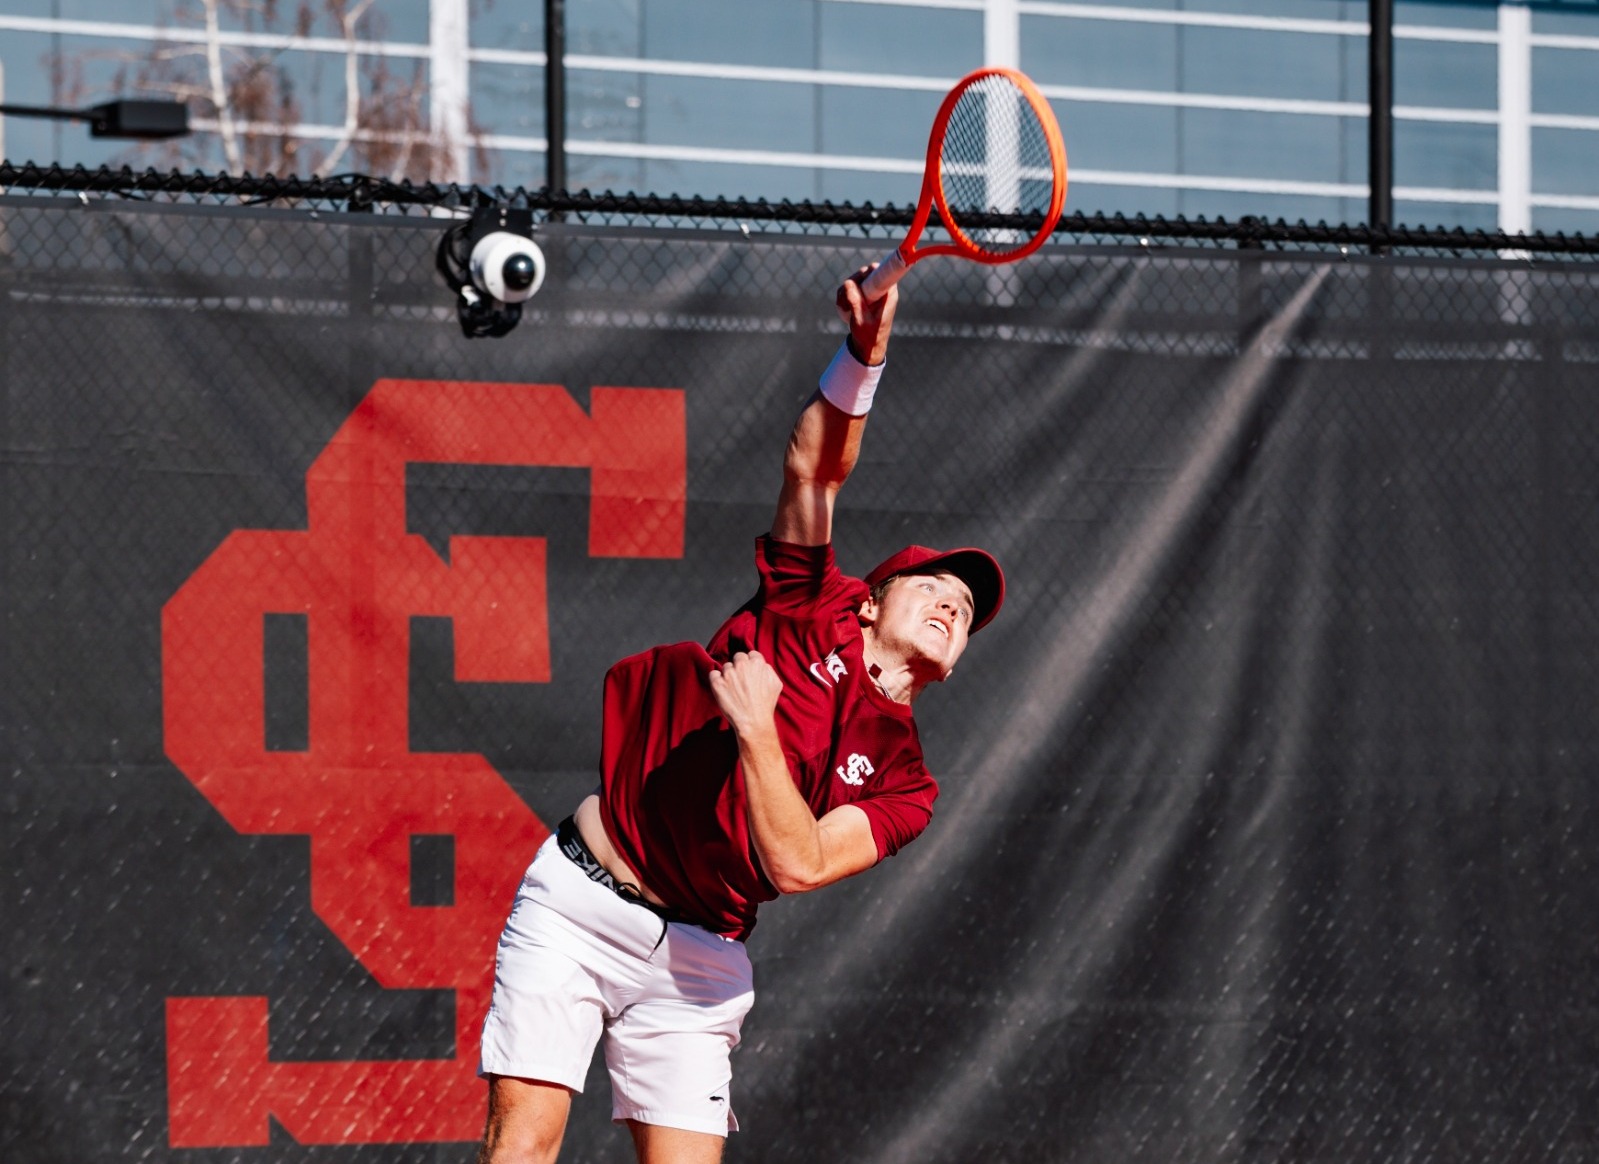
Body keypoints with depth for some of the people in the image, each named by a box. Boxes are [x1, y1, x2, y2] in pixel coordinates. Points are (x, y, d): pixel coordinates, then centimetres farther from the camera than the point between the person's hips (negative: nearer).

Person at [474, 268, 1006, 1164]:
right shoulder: (814, 613, 6)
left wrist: (757, 727, -18)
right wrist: (865, 354, -20)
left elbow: (798, 863, -11)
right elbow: (814, 468, -3)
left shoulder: (902, 785, 5)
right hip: (579, 896, -1)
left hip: (694, 960, 2)